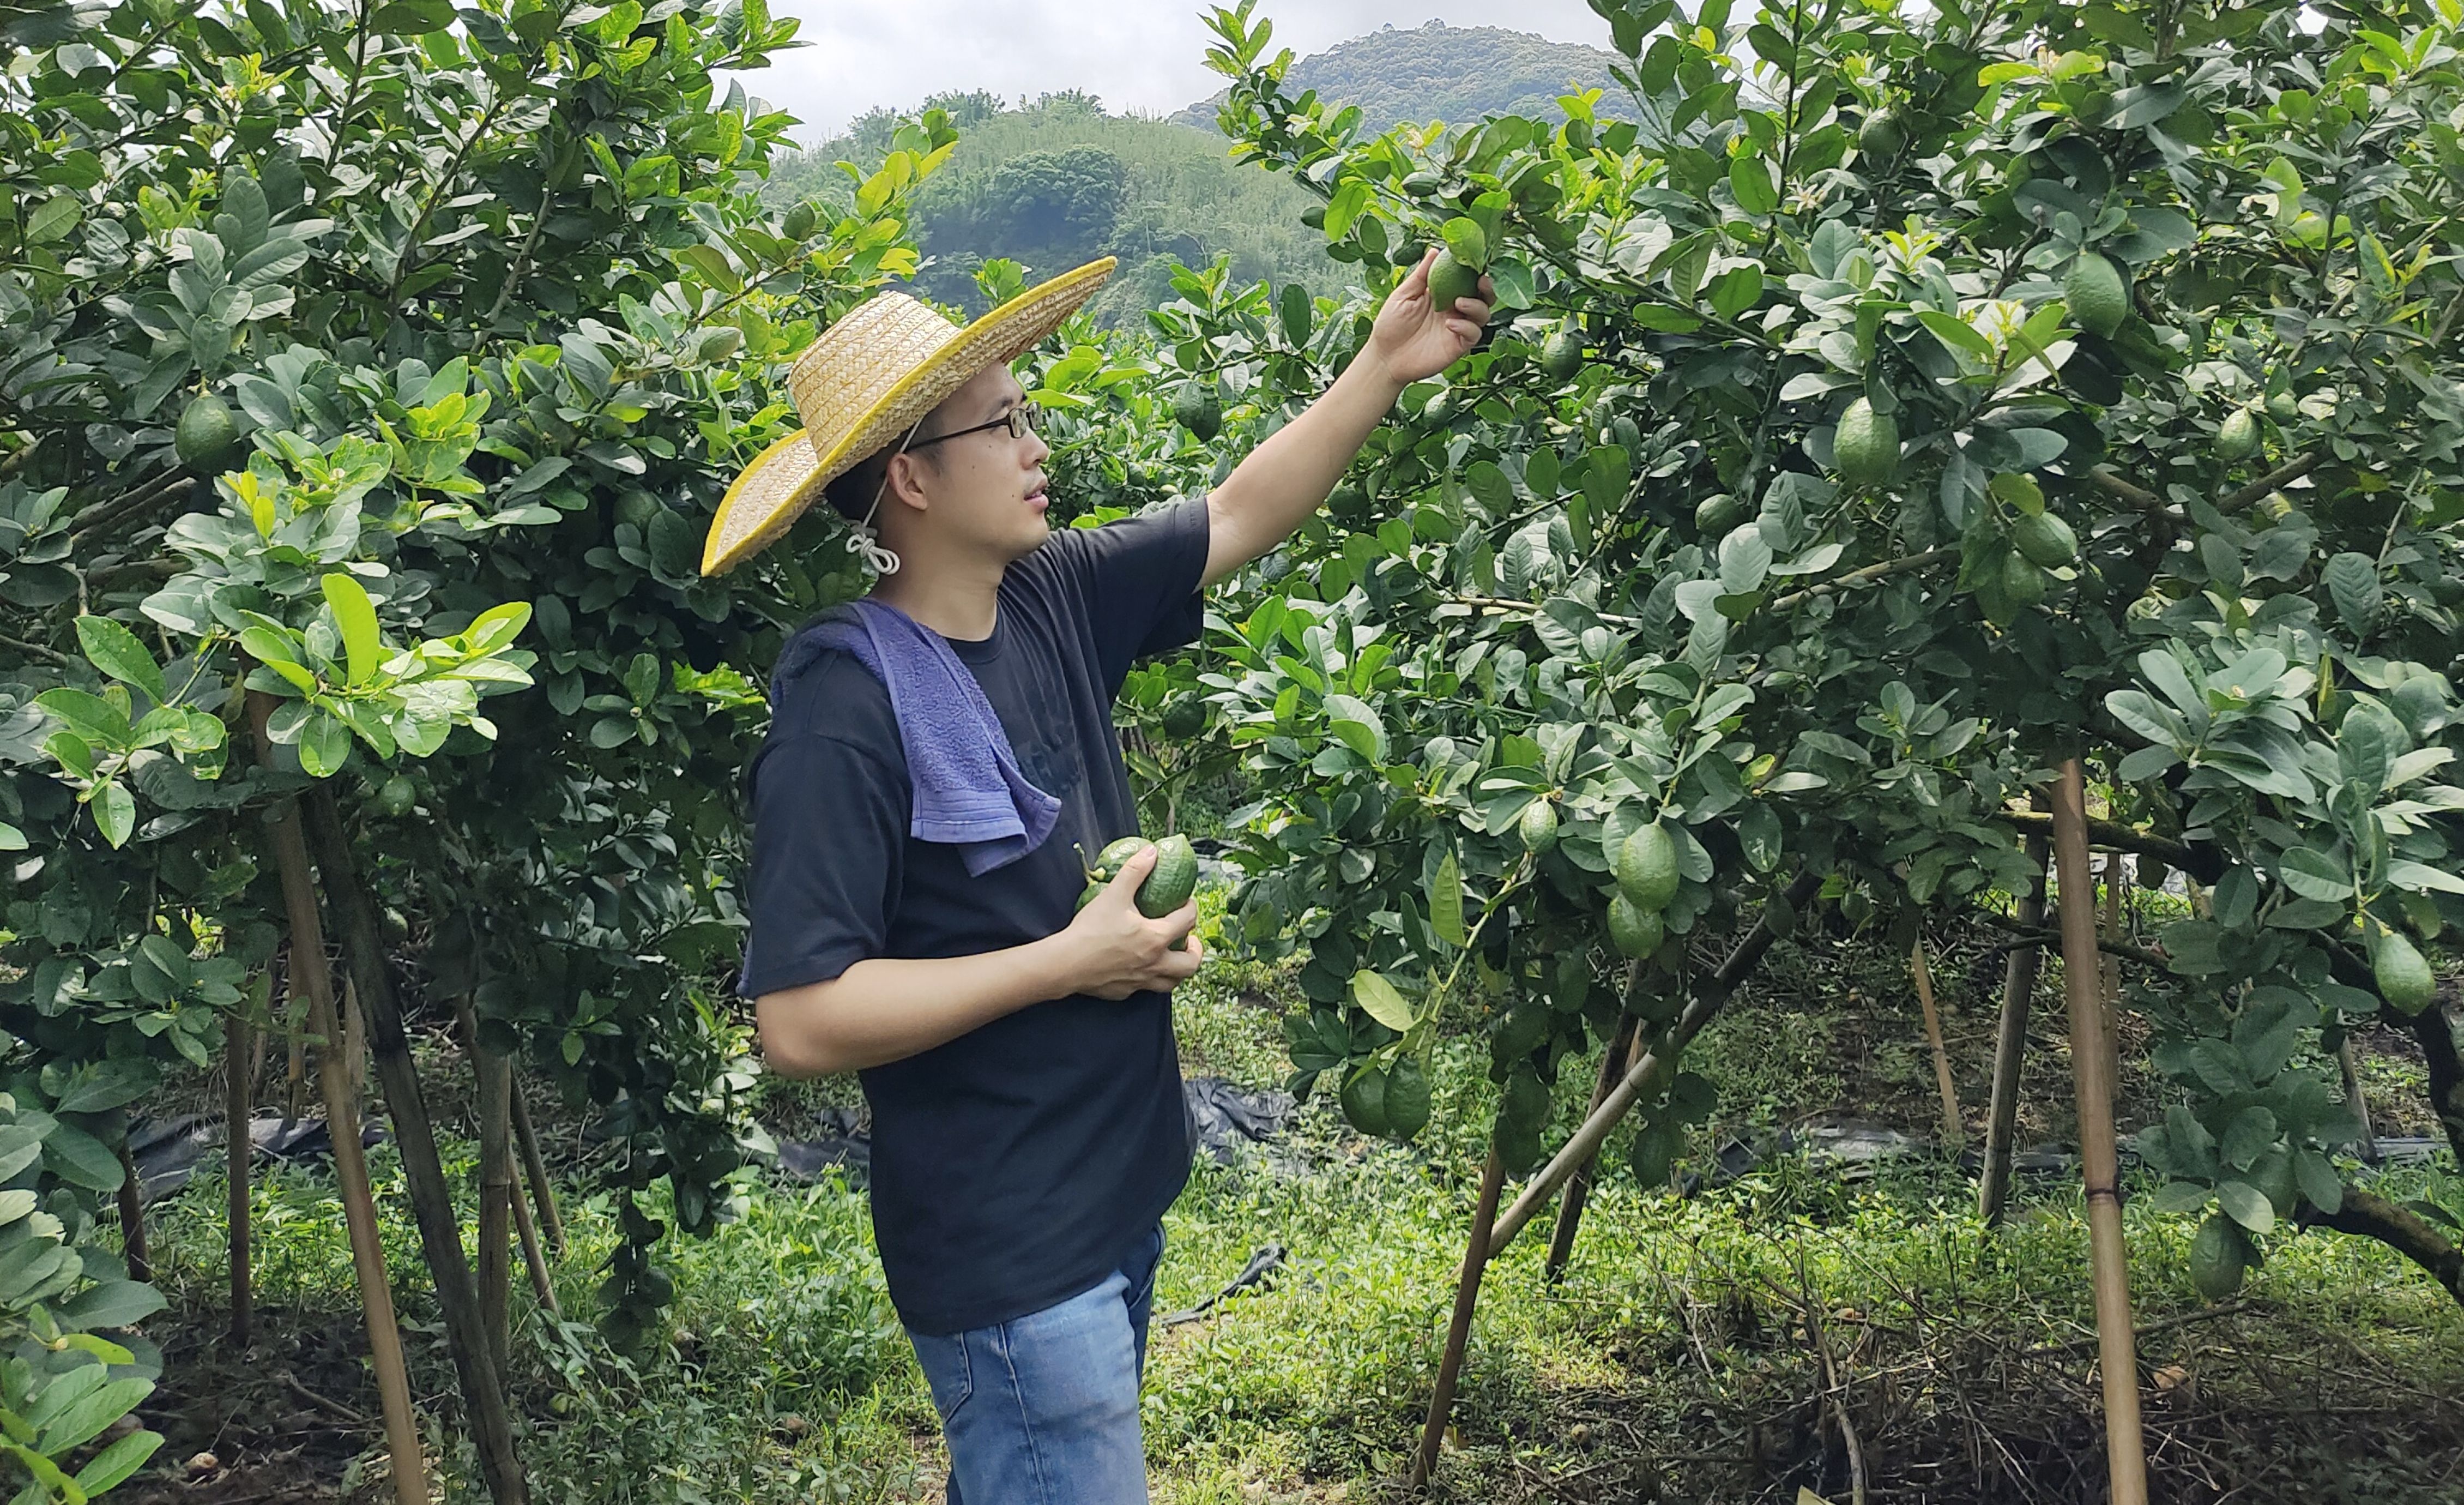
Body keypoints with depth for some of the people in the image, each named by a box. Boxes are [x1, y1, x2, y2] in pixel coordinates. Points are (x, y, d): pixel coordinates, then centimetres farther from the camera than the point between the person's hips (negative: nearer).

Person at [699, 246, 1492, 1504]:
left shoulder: (1054, 598, -2)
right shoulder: (845, 714, -23)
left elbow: (1239, 517, 11)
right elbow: (801, 1022, -27)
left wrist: (1383, 367, 2)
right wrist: (1071, 961, -22)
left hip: (1120, 1196, 8)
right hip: (1005, 1260, -8)